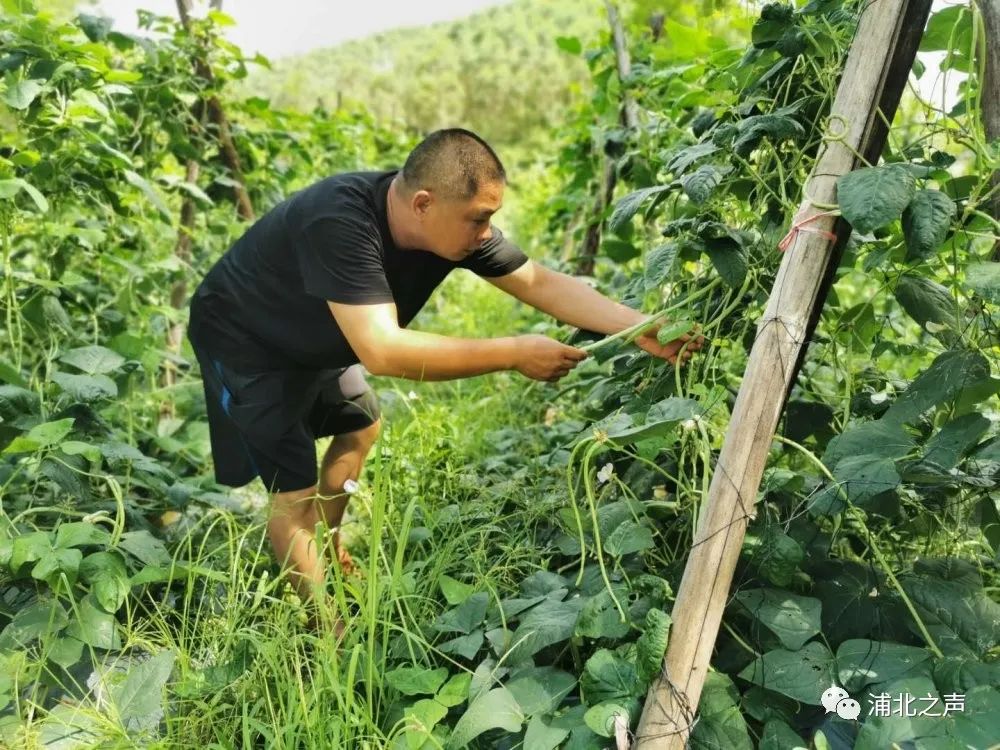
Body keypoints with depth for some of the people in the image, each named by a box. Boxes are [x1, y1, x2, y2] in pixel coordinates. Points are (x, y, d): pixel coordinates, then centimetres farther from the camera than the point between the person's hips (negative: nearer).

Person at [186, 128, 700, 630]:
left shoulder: (455, 222, -18)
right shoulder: (340, 224, -41)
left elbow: (542, 283, -14)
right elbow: (382, 350, -47)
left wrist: (642, 329, -24)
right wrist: (516, 353, -41)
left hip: (310, 340, 8)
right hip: (243, 341, -8)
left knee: (360, 426, 23)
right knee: (295, 490, -11)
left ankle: (327, 552, 43)